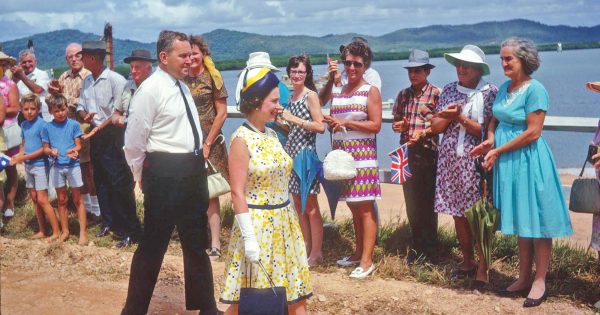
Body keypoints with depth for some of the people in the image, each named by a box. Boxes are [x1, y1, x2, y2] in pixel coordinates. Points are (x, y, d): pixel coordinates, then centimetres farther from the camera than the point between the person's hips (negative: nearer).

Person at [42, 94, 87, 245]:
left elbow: (79, 145, -3)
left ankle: (83, 232, 5)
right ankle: (65, 231, 23)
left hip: (73, 165, -2)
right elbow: (45, 148, 6)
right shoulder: (47, 127, 1)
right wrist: (51, 151, -15)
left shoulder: (74, 125, -4)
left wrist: (73, 151, -24)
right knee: (62, 200, 12)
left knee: (77, 199, 2)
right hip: (57, 166, 2)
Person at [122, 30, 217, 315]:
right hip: (166, 172, -8)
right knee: (153, 244, 3)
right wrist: (143, 177, -1)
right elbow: (133, 141, -12)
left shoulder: (182, 87, 11)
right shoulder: (150, 90, -15)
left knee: (196, 243, 18)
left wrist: (198, 163, 18)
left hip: (192, 169, 8)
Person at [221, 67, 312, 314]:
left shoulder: (271, 135, 8)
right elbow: (237, 193, -16)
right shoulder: (241, 140, -13)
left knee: (295, 295, 10)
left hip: (283, 222, 7)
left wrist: (288, 218, 15)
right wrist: (249, 237, -19)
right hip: (257, 224, -7)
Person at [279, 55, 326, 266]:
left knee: (310, 207, -2)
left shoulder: (311, 95, -7)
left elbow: (320, 127, -16)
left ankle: (316, 253, 5)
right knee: (298, 205, 12)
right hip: (291, 153, 8)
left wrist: (294, 119, -16)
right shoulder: (291, 97, 14)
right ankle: (306, 248, 21)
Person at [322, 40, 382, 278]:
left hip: (362, 156, -6)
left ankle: (367, 261, -6)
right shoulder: (336, 91, 14)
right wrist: (330, 122, 1)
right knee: (353, 207, 12)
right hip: (340, 155, 6)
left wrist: (345, 123, -12)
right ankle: (359, 253, 23)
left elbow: (375, 125, -10)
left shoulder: (371, 92, -2)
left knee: (364, 208, -7)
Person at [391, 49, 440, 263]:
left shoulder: (436, 93, -5)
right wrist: (398, 126, -5)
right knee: (411, 203, 11)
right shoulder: (403, 95, 11)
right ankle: (416, 245, 23)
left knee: (428, 203, 3)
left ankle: (428, 249, 13)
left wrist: (423, 133, -21)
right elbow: (396, 120, 16)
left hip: (428, 153, -5)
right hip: (407, 154, 5)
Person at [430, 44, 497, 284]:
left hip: (477, 163, -5)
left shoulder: (490, 92, -4)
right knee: (458, 214, 10)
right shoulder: (449, 90, 11)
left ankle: (482, 267, 5)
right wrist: (448, 116, -10)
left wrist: (460, 117, -14)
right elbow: (435, 126, 9)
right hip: (450, 161, 5)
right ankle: (467, 262, 24)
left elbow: (487, 131, -10)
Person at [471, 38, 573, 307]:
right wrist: (490, 140, -2)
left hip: (528, 161, -8)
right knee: (520, 222, 14)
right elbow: (495, 120, 19)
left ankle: (539, 282, 8)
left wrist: (498, 151, -14)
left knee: (536, 222, 0)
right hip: (507, 162, 8)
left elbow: (533, 133, -18)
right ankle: (524, 277, 24)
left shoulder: (534, 89, -14)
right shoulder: (505, 87, 10)